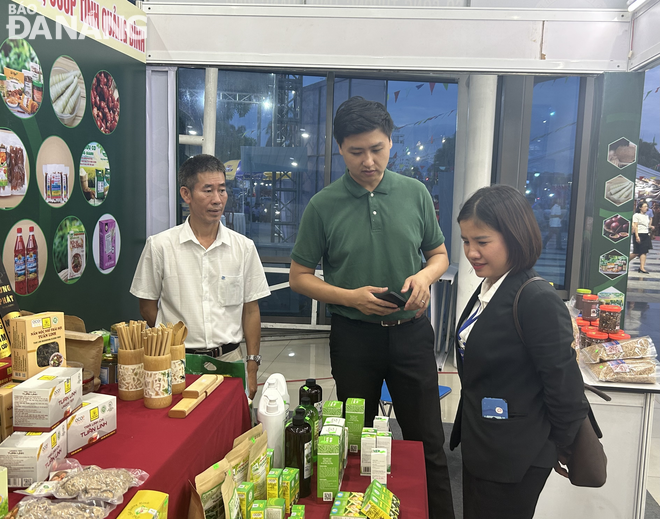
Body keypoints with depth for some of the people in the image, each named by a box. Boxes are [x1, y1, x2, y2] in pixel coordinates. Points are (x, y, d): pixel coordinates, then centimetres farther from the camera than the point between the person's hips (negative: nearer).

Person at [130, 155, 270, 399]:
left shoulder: (243, 247, 3)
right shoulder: (160, 246, -2)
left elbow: (251, 310, 6)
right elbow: (148, 306, 6)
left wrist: (252, 369, 3)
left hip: (229, 360, 1)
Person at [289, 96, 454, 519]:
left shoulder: (416, 193, 0)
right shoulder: (323, 206, -6)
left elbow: (440, 254, 11)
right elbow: (299, 276, -1)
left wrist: (425, 275, -12)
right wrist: (350, 297, -16)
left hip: (412, 331, 1)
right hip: (354, 336, 0)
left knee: (428, 441, 9)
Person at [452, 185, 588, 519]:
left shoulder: (539, 300, -24)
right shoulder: (488, 290, 2)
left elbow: (565, 390, -19)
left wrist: (556, 446, -5)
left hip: (513, 461, -8)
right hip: (479, 448, 8)